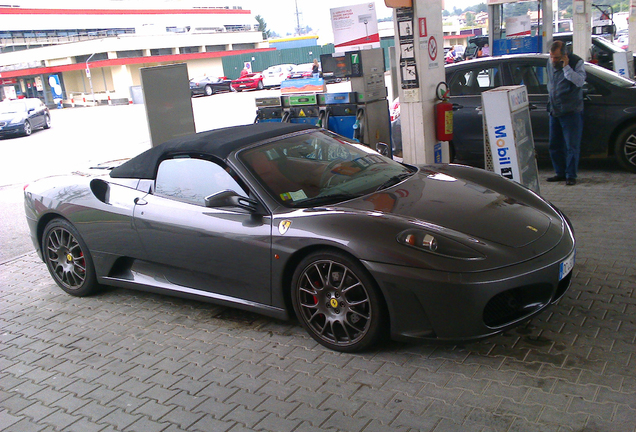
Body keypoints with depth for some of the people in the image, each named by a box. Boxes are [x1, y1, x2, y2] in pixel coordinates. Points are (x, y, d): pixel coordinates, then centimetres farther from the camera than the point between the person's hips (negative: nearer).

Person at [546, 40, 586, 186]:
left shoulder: (576, 62, -9)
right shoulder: (550, 63, 9)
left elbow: (580, 81, -25)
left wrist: (566, 66, -26)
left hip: (571, 112, -6)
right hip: (554, 111, 6)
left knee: (572, 145, -4)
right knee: (555, 145, 10)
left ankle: (571, 175, 2)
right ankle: (560, 173, 20)